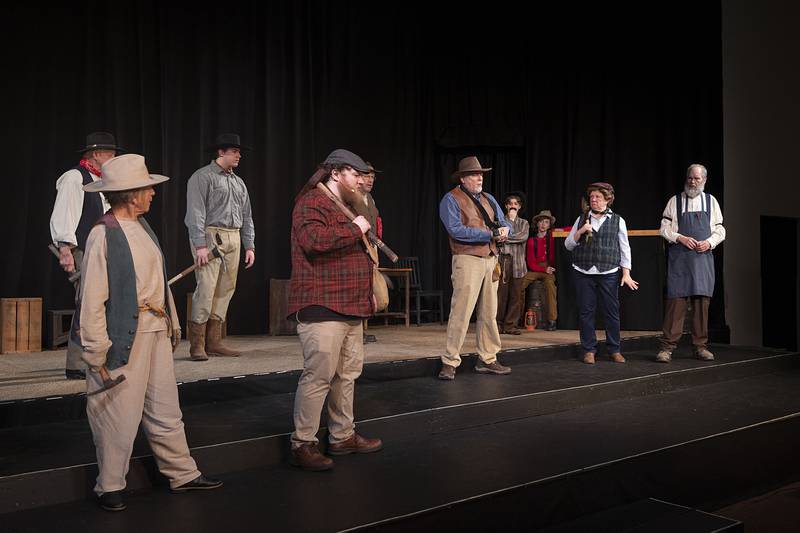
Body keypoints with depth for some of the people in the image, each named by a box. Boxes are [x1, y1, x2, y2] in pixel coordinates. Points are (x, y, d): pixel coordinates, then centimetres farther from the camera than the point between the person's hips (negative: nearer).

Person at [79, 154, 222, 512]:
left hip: (157, 332, 8)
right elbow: (92, 299, -15)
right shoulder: (103, 235, -15)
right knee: (119, 415, 5)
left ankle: (183, 474, 29)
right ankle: (110, 486, 23)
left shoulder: (142, 227, 9)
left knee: (165, 409, 17)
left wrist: (172, 323, 15)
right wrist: (97, 352, -15)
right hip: (125, 336, -8)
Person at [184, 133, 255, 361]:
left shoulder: (238, 182, 21)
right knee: (206, 289, -11)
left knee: (225, 291, 5)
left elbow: (246, 216, 22)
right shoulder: (202, 177, -2)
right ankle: (197, 345, -6)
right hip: (210, 236, -7)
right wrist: (200, 245, -17)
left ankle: (214, 342, 11)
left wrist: (249, 246, 15)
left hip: (233, 239, 7)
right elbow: (196, 212, -10)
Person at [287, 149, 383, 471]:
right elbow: (313, 240, -28)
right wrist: (354, 229, -17)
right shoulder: (312, 203, -8)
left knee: (348, 373, 14)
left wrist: (367, 293, 26)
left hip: (350, 307, 10)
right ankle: (302, 445, -2)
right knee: (319, 376, -10)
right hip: (322, 307, -10)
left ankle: (343, 436, 26)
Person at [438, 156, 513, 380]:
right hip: (467, 260, -7)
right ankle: (450, 362, -4)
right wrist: (491, 234, -14)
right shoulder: (451, 199, -4)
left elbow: (505, 222, 18)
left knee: (489, 313, 11)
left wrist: (504, 230, -8)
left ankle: (487, 359, 20)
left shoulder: (488, 199, 19)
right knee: (461, 312, -10)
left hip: (491, 260, 7)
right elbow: (456, 230, -16)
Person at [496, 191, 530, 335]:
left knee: (515, 296, 0)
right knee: (500, 295, -5)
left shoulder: (523, 223, 17)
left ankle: (510, 325, 5)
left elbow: (523, 237, -3)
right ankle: (498, 324, 2)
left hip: (518, 263, 2)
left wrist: (505, 238, -7)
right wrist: (510, 220, -1)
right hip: (502, 262, -2)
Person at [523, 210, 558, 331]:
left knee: (549, 283, -35)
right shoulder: (531, 241, 9)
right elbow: (530, 263, 4)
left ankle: (551, 320, -35)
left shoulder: (551, 236, 9)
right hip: (534, 270, 2)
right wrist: (544, 269, -10)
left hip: (549, 269, -2)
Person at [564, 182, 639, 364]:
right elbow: (568, 245, 10)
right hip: (584, 273, 1)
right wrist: (581, 231, -7)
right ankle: (589, 350, 13)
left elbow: (624, 248, 6)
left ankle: (615, 350, 14)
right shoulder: (582, 219, 10)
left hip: (609, 274, -1)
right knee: (586, 311, 3)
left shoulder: (617, 221, 6)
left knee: (612, 311, 2)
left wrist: (626, 274, -1)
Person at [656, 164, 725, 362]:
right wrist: (681, 238, -12)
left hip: (703, 258, 3)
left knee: (702, 301, 3)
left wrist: (709, 242, -6)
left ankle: (700, 346, 12)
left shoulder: (711, 201, 12)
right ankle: (668, 347, -4)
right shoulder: (675, 201, 6)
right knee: (676, 300, -8)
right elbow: (664, 228, 4)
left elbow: (720, 230, 13)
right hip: (679, 258, -2)